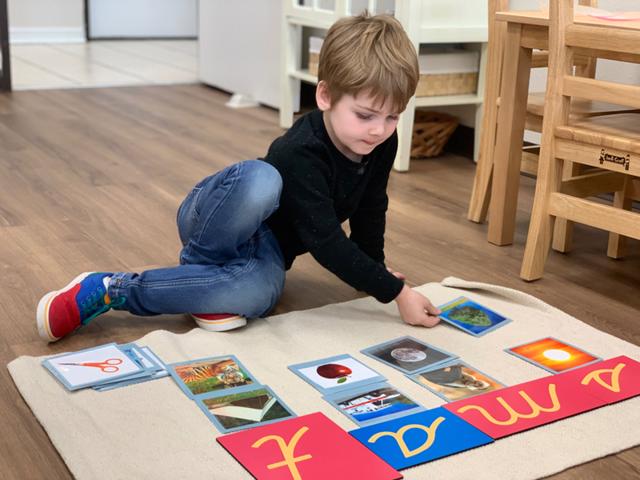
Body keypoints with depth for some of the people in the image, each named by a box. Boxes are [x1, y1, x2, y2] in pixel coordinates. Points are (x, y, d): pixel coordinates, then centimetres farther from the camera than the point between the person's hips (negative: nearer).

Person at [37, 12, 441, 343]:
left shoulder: (382, 143, -8)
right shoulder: (301, 155, -30)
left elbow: (370, 210, 9)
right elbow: (327, 243, -33)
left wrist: (374, 272, 11)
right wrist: (394, 292, -32)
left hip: (265, 246, 5)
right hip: (216, 223, -5)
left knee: (256, 295, -36)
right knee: (260, 179, -43)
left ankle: (115, 292, -20)